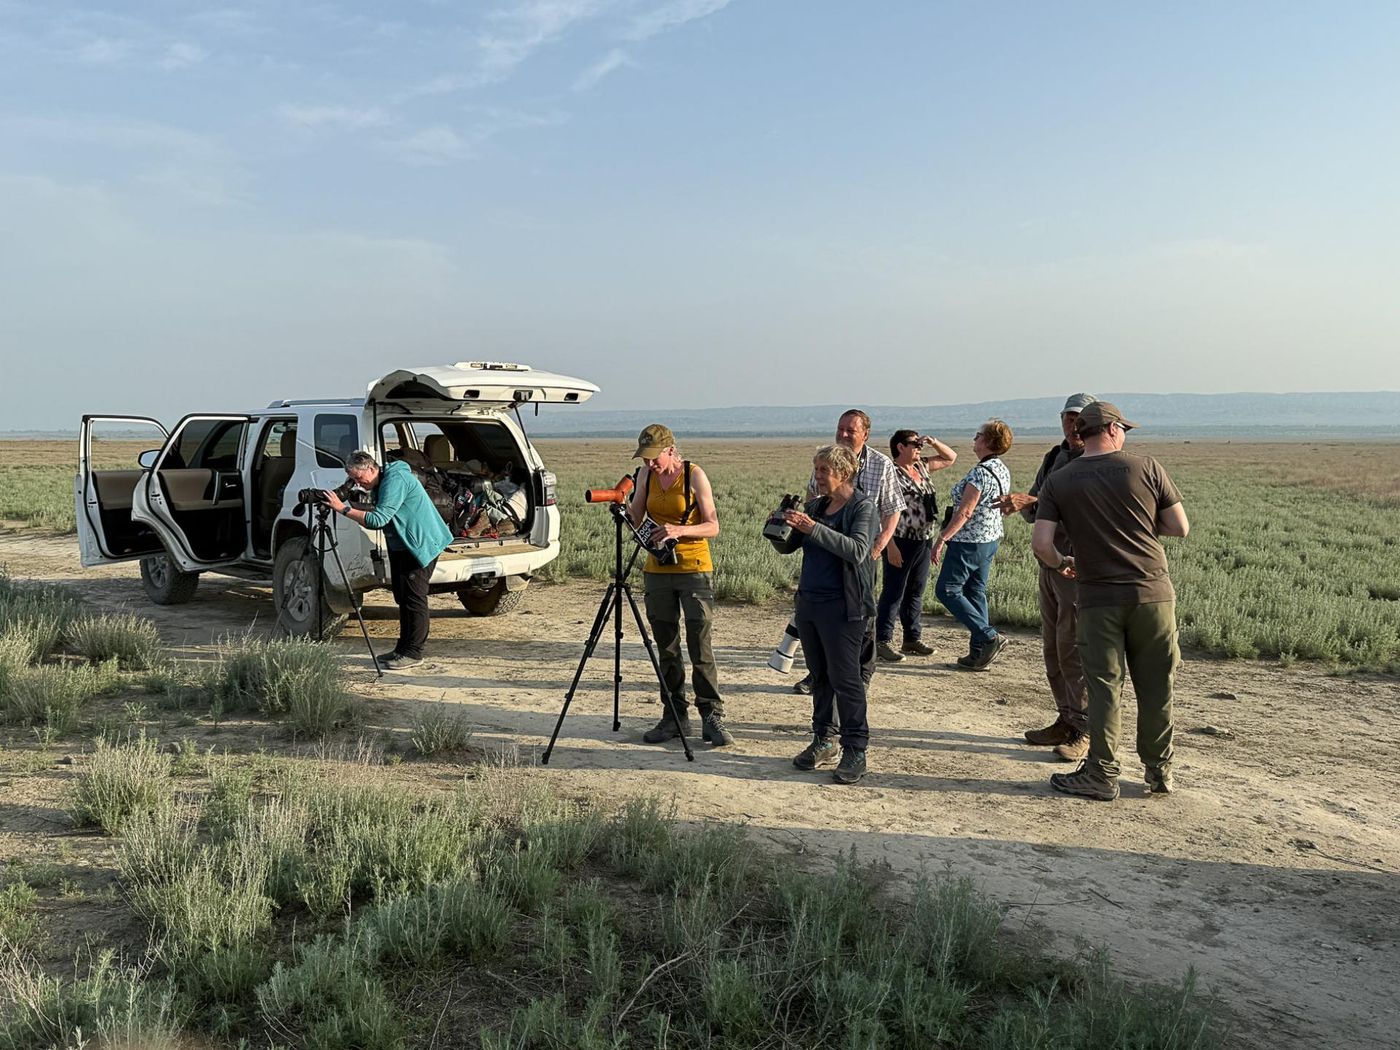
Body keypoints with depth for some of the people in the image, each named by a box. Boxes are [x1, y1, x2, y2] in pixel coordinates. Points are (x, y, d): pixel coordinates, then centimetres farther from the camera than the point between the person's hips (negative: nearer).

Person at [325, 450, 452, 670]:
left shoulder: (395, 480, -21)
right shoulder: (381, 483, 11)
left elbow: (379, 519, -29)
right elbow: (381, 518, 15)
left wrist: (344, 509, -27)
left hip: (421, 544, -11)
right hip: (401, 546, 11)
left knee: (414, 598, -8)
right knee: (402, 597, 14)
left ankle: (413, 652, -4)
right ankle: (404, 648, 22)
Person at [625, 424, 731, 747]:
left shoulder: (694, 476, -9)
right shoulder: (646, 475, 5)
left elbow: (713, 527, -10)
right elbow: (635, 521, 8)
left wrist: (680, 530, -25)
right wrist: (622, 506, -13)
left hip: (694, 569, -5)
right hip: (657, 570, 5)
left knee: (700, 647, -6)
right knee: (666, 647, 8)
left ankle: (712, 718, 0)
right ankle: (674, 717, 16)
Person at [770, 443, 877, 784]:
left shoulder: (863, 508, -6)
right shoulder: (815, 506, 14)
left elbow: (857, 550, -23)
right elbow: (786, 548, 15)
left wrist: (813, 529, -28)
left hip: (842, 606, -7)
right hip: (808, 603, 7)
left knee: (845, 677, -6)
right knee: (820, 675, 12)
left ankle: (855, 751, 0)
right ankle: (823, 741, 21)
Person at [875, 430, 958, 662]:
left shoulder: (922, 466, 12)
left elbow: (950, 458, 25)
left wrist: (934, 443, 6)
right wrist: (891, 546, -23)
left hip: (924, 541, 8)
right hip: (901, 542, -8)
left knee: (916, 592, 14)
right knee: (893, 593, -3)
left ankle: (912, 639, 23)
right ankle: (883, 641, 2)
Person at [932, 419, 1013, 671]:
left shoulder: (981, 472, -22)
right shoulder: (1003, 470, 8)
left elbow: (965, 512, -24)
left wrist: (941, 539, -20)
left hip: (970, 542, -9)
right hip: (991, 539, 9)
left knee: (947, 590, 0)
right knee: (976, 592, 14)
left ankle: (988, 637, -7)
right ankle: (979, 651, 14)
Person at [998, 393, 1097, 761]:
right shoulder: (1054, 458, 15)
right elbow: (1035, 511, 13)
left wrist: (1031, 502, -26)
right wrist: (1023, 505, -9)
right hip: (1050, 562, 8)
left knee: (1074, 650, -7)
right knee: (1053, 648, 13)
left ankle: (1086, 730, 2)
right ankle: (1066, 720, 23)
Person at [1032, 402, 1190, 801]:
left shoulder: (1059, 481, 1)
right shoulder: (1146, 468, -1)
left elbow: (1041, 544, -7)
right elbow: (1180, 528, 2)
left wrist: (1061, 563, 13)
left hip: (1098, 598, 0)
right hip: (1152, 593, 0)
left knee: (1104, 686, 7)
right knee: (1155, 686, 11)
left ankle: (1102, 775, 11)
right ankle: (1159, 771, 21)